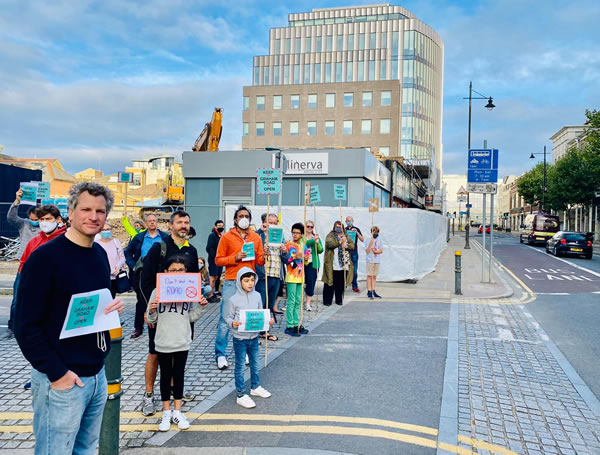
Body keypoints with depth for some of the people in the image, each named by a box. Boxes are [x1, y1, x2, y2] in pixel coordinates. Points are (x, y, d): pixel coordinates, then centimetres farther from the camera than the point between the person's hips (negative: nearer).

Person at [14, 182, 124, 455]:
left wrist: (115, 307, -3)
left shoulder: (100, 254, 7)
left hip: (98, 374, 7)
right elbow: (26, 326, -15)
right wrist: (56, 373, -17)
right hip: (62, 380, -7)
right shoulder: (45, 257, -15)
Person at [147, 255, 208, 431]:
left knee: (179, 375, 12)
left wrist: (201, 307, -11)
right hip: (163, 342, -1)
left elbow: (192, 317, 5)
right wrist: (152, 311, -20)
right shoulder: (157, 291, -6)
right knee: (165, 375, 12)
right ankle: (166, 413, 25)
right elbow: (152, 320, 1)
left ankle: (177, 412, 25)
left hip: (183, 342, 1)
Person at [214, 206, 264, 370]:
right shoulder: (226, 237, 2)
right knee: (225, 320, -3)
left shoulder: (256, 237, 12)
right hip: (232, 283, -3)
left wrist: (265, 256, -10)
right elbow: (218, 260, 0)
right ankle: (220, 354, 7)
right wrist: (235, 258, -14)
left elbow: (259, 261, 12)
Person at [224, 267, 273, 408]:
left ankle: (255, 387, 41)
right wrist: (232, 323, -28)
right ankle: (241, 395, 19)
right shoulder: (233, 299, -15)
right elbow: (227, 317, -8)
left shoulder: (257, 296, -1)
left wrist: (268, 320, -9)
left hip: (254, 336, 5)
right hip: (240, 338, -5)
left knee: (255, 364, 20)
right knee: (240, 366, 7)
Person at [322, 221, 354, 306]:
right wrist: (340, 242, -25)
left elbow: (352, 245, 6)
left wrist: (346, 246, -14)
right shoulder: (330, 235, 3)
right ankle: (327, 301, 9)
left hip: (344, 265, 4)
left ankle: (339, 300, 21)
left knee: (341, 284, 8)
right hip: (332, 266, -4)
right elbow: (329, 244, -16)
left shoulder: (346, 236, 16)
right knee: (330, 283, 0)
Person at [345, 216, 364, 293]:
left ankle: (355, 286, 6)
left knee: (354, 270, -1)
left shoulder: (356, 229, 6)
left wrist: (356, 232, -15)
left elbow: (362, 240, -2)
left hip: (354, 252, -1)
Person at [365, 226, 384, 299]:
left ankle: (373, 291, 15)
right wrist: (371, 242, -19)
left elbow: (381, 251, 6)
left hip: (377, 260, 4)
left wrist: (376, 251, -13)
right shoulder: (369, 240, -5)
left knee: (374, 276, 10)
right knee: (369, 276, -3)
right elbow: (367, 251, -11)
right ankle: (369, 291, -2)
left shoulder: (379, 240, 6)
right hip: (370, 260, -4)